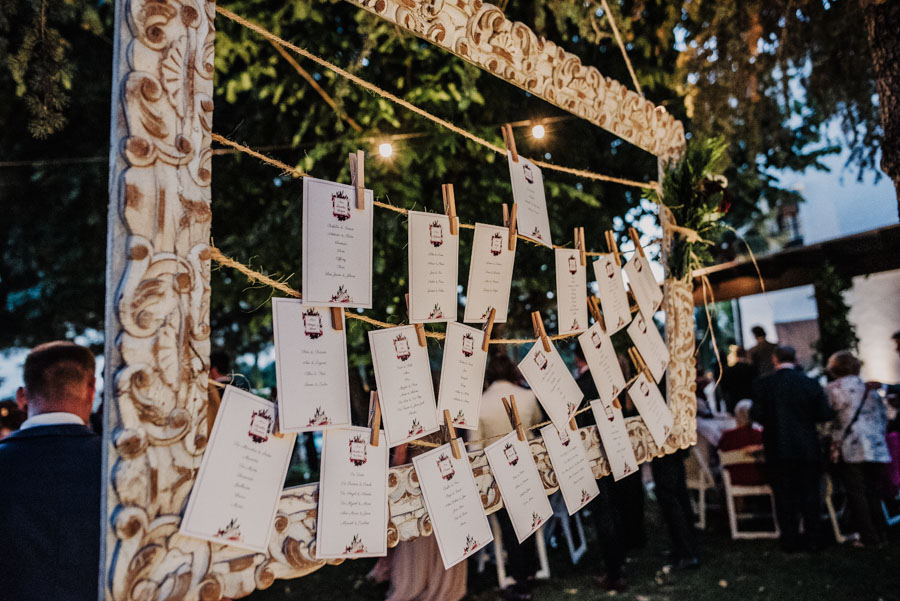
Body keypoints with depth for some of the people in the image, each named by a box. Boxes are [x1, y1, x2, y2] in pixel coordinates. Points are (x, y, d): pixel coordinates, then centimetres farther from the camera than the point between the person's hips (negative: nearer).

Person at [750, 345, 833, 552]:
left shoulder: (763, 384, -9)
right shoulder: (811, 383, -3)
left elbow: (757, 415, -11)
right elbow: (825, 414, -3)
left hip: (778, 449, -1)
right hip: (808, 448, 2)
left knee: (784, 496, 7)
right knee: (810, 494, 12)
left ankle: (790, 541, 12)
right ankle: (813, 540, 17)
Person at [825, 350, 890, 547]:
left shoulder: (832, 389, -1)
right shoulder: (869, 389, 13)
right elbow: (883, 418, 15)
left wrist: (835, 445, 6)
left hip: (850, 449, -5)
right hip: (876, 448, 5)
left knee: (856, 494, 1)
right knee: (873, 492, 13)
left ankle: (868, 536, 2)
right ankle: (881, 534, 15)